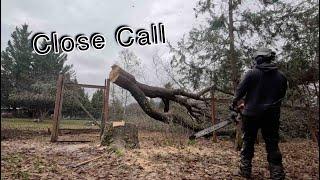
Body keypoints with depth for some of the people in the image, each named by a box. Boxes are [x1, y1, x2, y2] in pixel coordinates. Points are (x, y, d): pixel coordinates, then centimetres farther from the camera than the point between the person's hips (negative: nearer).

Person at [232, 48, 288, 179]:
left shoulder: (252, 73, -8)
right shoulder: (281, 76, 5)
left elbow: (240, 91, -5)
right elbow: (281, 96, 12)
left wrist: (234, 102, 13)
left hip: (252, 113, -2)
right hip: (272, 115, 3)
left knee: (248, 142, 9)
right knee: (272, 144, 9)